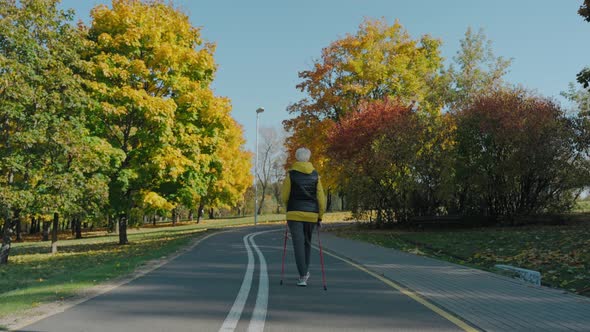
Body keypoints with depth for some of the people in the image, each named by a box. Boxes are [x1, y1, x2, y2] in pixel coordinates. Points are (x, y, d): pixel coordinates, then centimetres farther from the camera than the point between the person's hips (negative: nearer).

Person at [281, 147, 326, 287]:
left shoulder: (291, 174, -3)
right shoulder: (315, 175, 3)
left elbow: (284, 196, -1)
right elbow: (321, 197, 1)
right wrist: (320, 216, 8)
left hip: (295, 214, -3)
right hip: (311, 214, 3)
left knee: (298, 244, -2)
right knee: (307, 243, 20)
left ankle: (303, 276, -9)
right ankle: (305, 271, 31)